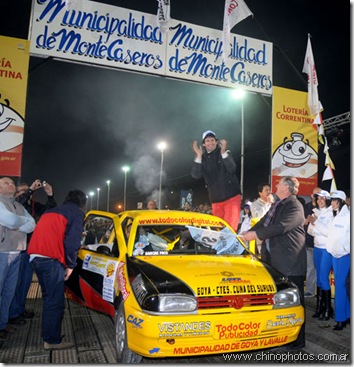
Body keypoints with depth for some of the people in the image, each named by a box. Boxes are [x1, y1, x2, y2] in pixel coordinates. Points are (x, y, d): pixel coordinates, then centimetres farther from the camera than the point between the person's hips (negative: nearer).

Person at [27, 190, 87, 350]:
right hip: (51, 259, -9)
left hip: (35, 256, 9)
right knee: (55, 301, -1)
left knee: (48, 297, 21)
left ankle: (48, 334, 32)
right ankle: (52, 340, 4)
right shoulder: (76, 213, 1)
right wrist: (70, 265, 0)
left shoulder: (51, 211, 26)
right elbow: (72, 241, -9)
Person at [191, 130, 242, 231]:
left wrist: (223, 152, -28)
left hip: (231, 196, -3)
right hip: (215, 199, 3)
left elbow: (232, 169, -17)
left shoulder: (225, 153, 2)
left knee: (230, 226, -11)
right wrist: (198, 156, -18)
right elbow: (196, 175, -10)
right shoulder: (203, 158, 7)